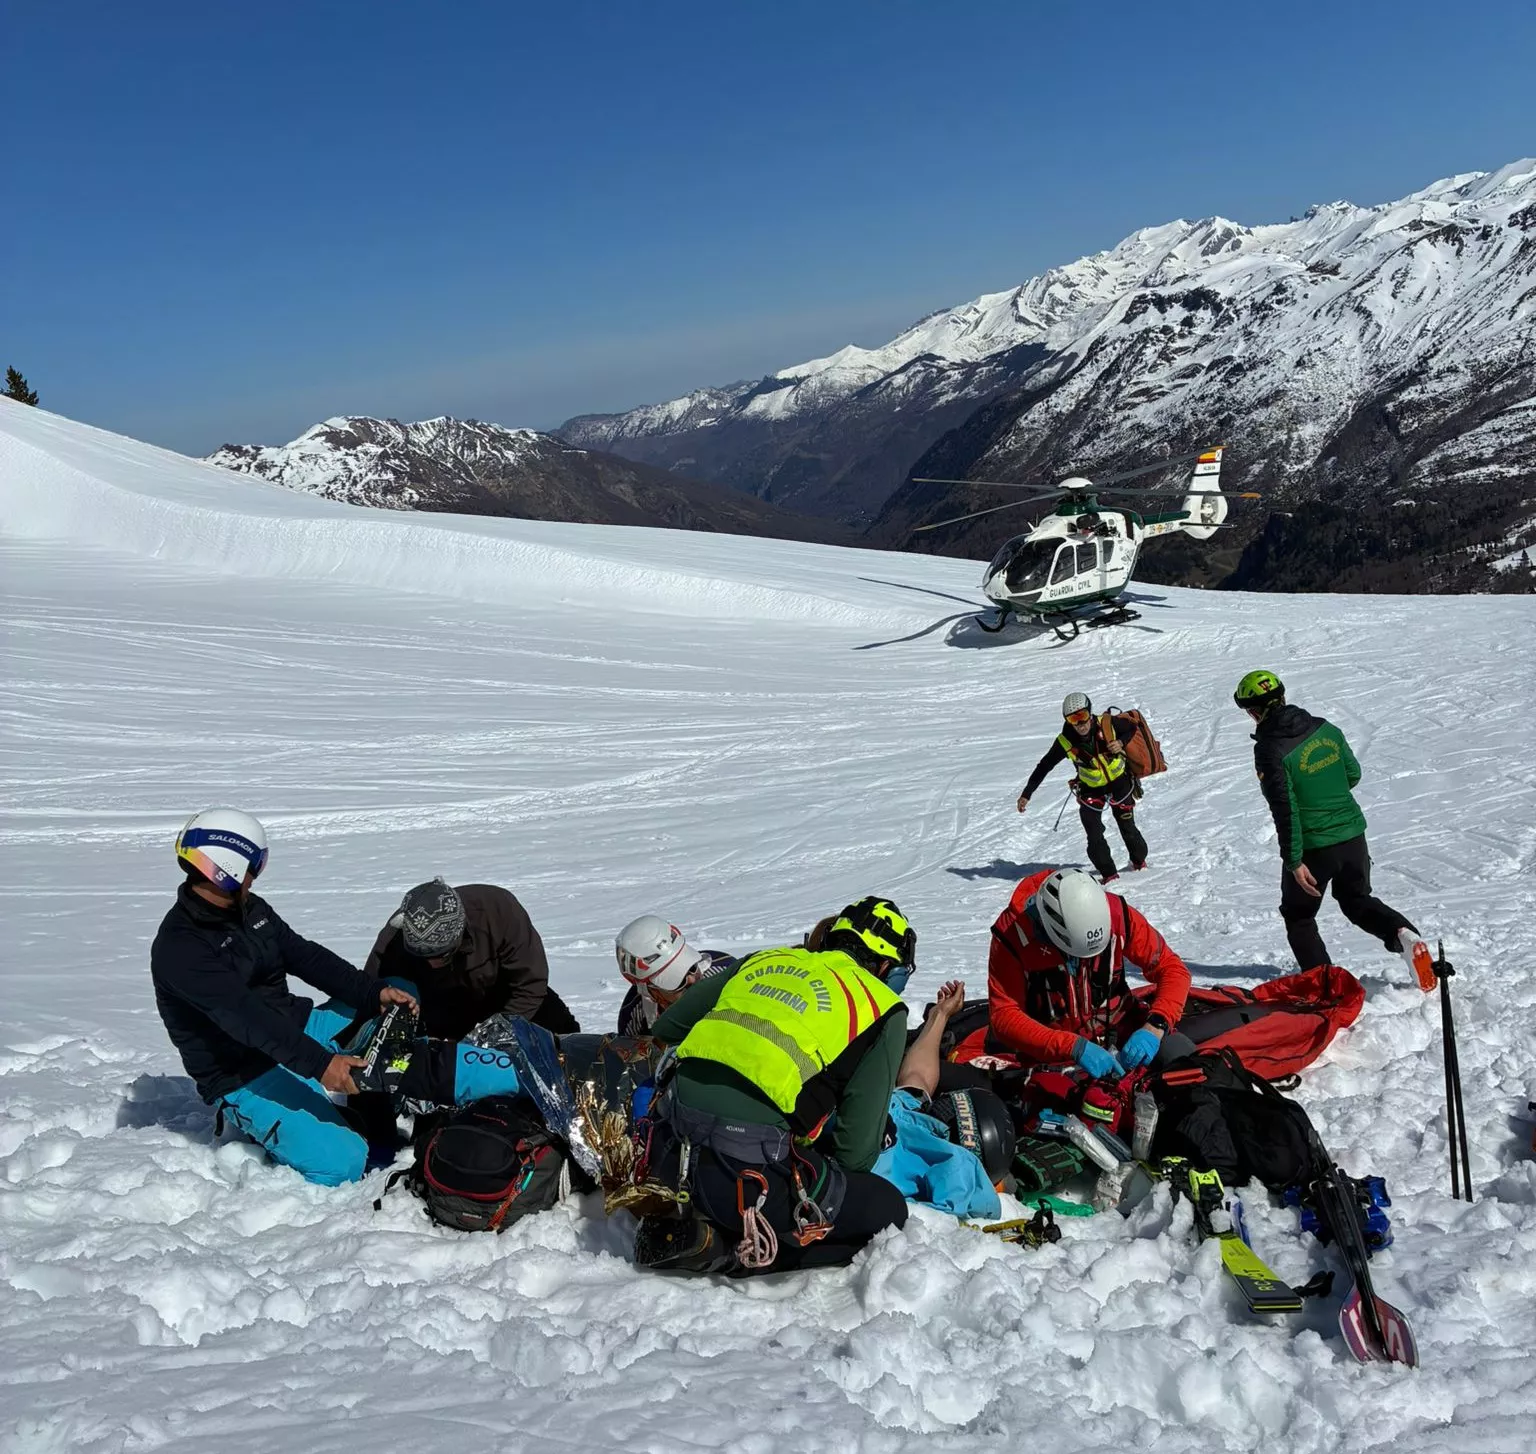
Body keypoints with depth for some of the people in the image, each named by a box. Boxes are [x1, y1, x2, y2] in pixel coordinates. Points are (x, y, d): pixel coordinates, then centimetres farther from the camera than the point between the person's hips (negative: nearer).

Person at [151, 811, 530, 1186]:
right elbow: (244, 1016, -32)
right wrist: (319, 1064, -40)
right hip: (247, 1078, -9)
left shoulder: (250, 910, 6)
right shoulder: (178, 949, -21)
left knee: (402, 996, -4)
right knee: (341, 1164, -28)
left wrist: (374, 993, -10)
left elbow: (306, 957, 4)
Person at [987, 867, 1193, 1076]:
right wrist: (1075, 1048, -35)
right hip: (1056, 1049, -3)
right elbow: (1004, 1017, -23)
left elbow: (1172, 969, -8)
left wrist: (1155, 1026, -27)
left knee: (1182, 1053, -22)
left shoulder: (1115, 914, -16)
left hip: (1118, 1027, 3)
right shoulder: (1012, 931, -22)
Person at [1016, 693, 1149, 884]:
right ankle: (1108, 873, 8)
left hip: (1119, 780, 0)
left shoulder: (1107, 723, -21)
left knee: (1127, 826, 11)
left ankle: (1139, 860, 38)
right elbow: (1044, 766, -13)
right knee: (1094, 837, -9)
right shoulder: (1065, 741, -22)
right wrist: (1027, 794, -15)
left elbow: (1133, 728, -1)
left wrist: (1121, 743, -22)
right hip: (1091, 789, 0)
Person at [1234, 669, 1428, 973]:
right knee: (1358, 900, 26)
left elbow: (1285, 809, -20)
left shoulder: (1269, 750, -19)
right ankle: (1401, 932, 2)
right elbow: (1353, 774, 10)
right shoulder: (1324, 727, -1)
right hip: (1353, 834, 6)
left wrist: (1294, 861, -15)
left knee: (1298, 915, 17)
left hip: (1312, 846, -6)